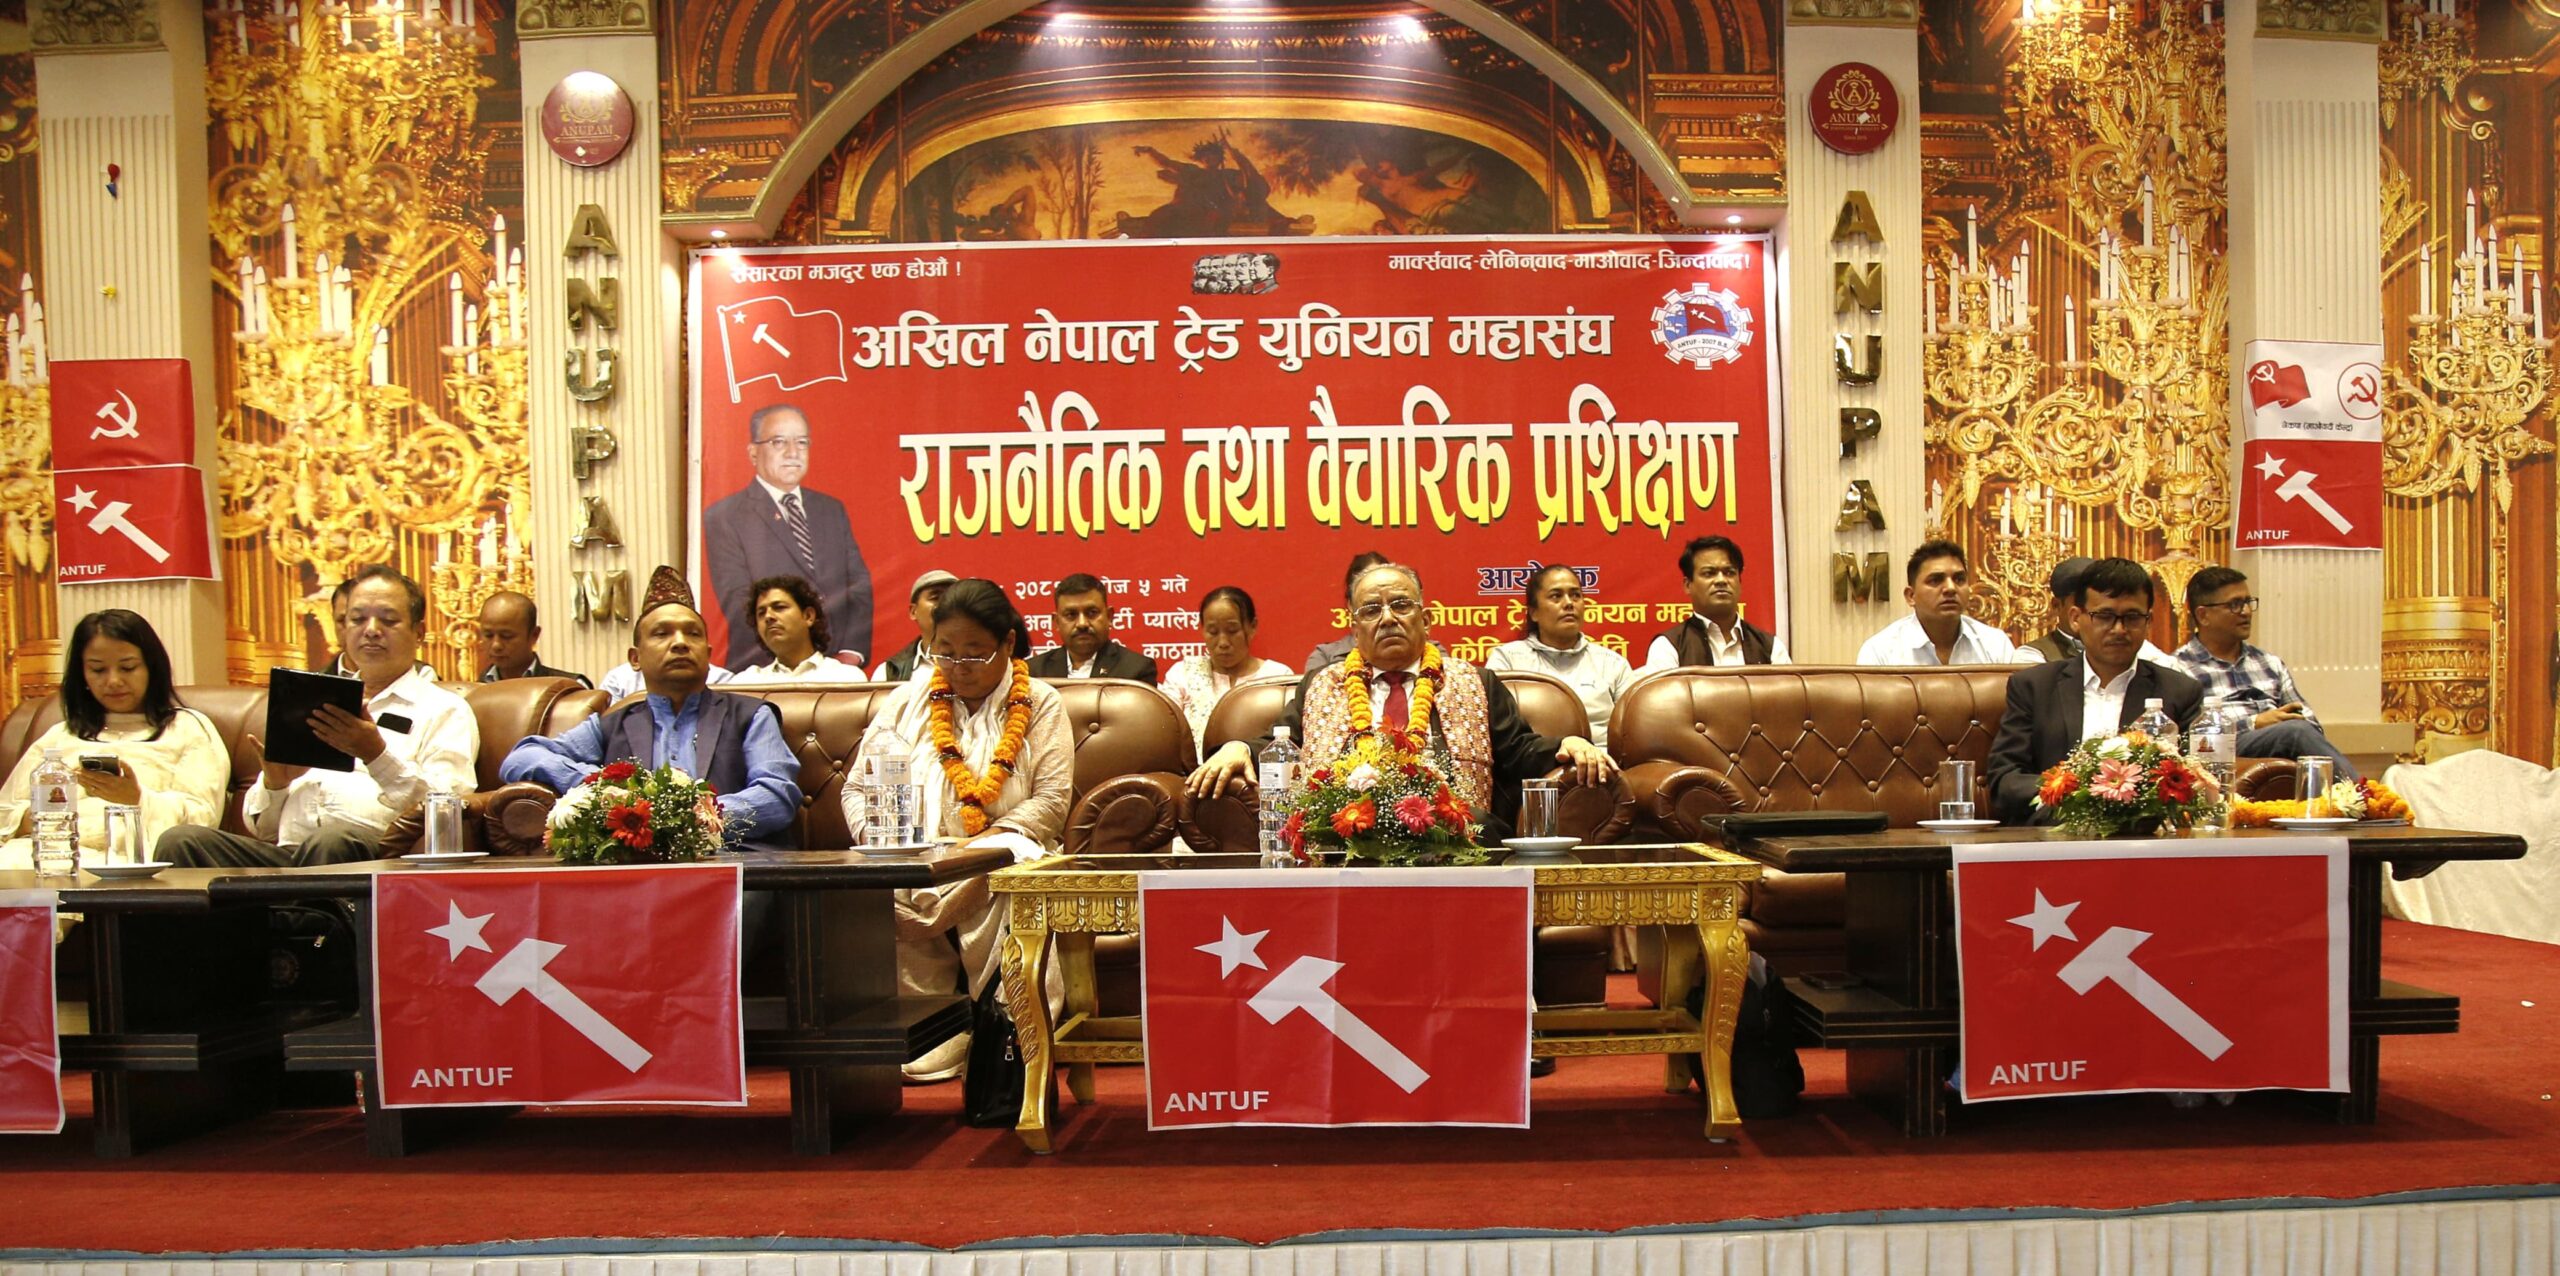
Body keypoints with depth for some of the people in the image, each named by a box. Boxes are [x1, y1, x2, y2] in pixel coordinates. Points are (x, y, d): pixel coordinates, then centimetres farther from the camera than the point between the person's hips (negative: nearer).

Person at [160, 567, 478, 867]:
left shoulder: (445, 710, 13)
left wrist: (377, 755, -17)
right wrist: (274, 782, 4)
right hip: (286, 853, 5)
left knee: (330, 844, -39)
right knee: (181, 841, -22)